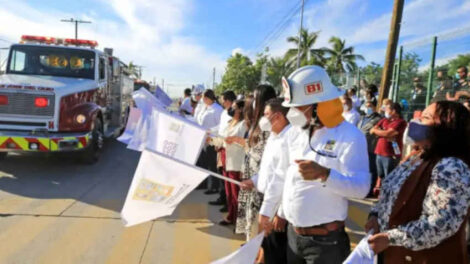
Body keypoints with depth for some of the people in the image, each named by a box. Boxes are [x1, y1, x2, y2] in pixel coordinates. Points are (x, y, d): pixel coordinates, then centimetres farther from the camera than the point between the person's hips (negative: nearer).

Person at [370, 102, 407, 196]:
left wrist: (376, 130, -1)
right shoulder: (384, 120, 13)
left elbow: (387, 133, -18)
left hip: (391, 155, -7)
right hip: (379, 153, 8)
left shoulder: (401, 122, -9)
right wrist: (383, 133, -10)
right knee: (380, 176, 18)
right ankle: (377, 194, 28)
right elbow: (372, 131, 7)